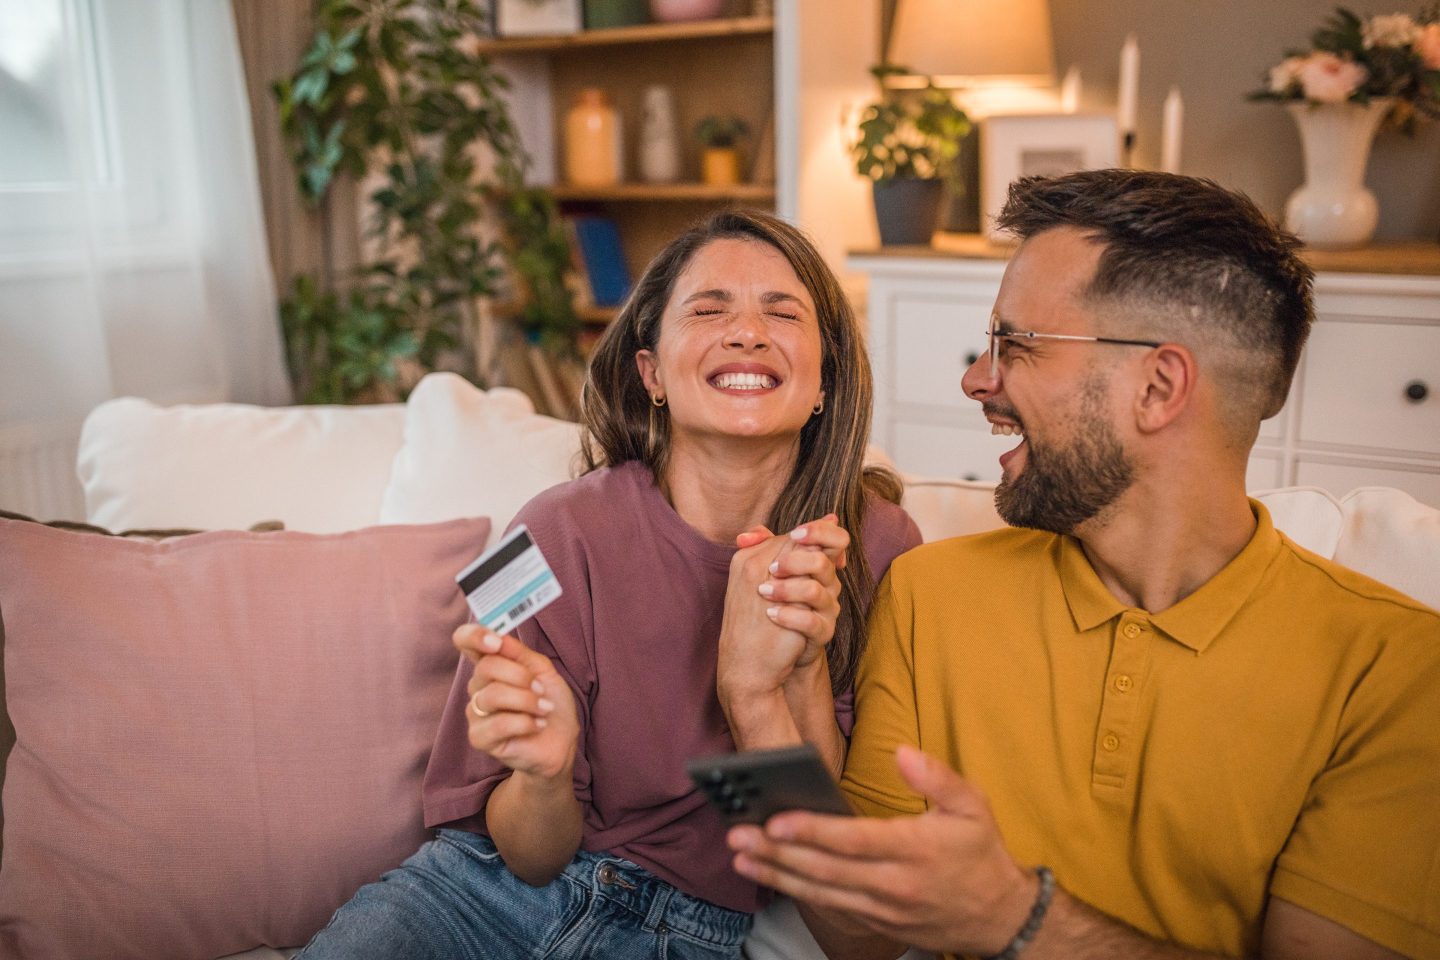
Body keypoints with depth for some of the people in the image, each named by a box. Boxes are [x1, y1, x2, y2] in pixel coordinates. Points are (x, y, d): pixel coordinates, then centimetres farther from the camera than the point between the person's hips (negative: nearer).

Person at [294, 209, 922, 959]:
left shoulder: (878, 547, -11)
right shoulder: (566, 533, -14)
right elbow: (530, 858, -7)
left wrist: (800, 671, -25)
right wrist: (544, 771, -28)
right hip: (494, 892, -1)